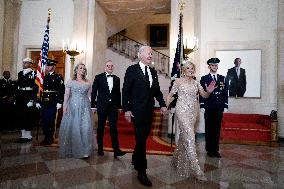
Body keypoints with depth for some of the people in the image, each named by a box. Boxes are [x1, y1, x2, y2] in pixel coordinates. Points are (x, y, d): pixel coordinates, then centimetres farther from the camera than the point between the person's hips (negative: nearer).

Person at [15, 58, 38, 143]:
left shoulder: (33, 74, -7)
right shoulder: (20, 73, 14)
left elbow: (35, 88, -13)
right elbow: (17, 85, 16)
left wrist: (32, 100, -18)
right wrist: (16, 98, 12)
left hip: (28, 97, -7)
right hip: (20, 98, 7)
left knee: (28, 116, 0)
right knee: (20, 116, 11)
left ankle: (28, 136, 12)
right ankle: (23, 135, 22)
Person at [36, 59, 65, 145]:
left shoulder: (58, 77, -3)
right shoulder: (44, 77, 13)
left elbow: (62, 90, -9)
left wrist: (60, 102, -14)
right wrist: (38, 102, 9)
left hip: (53, 103, -5)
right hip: (44, 103, 5)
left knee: (51, 121, 2)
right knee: (44, 120, 9)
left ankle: (51, 138, 15)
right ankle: (46, 137, 22)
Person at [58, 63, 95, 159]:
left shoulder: (88, 83, 11)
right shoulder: (70, 82, 7)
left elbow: (89, 96, 9)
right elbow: (66, 95, 2)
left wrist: (91, 107, 1)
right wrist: (64, 106, -8)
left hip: (85, 107, 1)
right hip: (73, 106, -1)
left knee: (85, 127, -4)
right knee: (71, 126, 3)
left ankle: (84, 151, 4)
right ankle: (70, 150, 18)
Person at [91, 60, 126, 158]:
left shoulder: (116, 79, 11)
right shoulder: (98, 77, 2)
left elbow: (118, 93, 11)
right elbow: (94, 92, 1)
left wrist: (119, 105, 8)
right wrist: (93, 104, -4)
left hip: (113, 106, 2)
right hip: (102, 106, -1)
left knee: (114, 128, -1)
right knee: (100, 128, 9)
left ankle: (116, 150, 0)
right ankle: (100, 149, 22)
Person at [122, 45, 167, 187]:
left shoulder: (153, 72, 12)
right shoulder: (132, 70, -5)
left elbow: (157, 90, 15)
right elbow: (125, 90, -8)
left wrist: (162, 104, 3)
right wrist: (126, 109, -14)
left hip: (149, 111, 6)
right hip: (137, 110, -6)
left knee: (142, 138, 16)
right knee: (141, 139, -3)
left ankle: (136, 161, 38)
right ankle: (142, 172, 9)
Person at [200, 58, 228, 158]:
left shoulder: (222, 78, 13)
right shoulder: (204, 78, 4)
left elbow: (225, 92, 11)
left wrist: (225, 105, 5)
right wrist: (202, 106, -8)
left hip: (219, 108, 3)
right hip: (209, 108, -3)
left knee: (217, 128, 7)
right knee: (209, 128, 3)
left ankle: (215, 149, 17)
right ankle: (209, 149, 14)